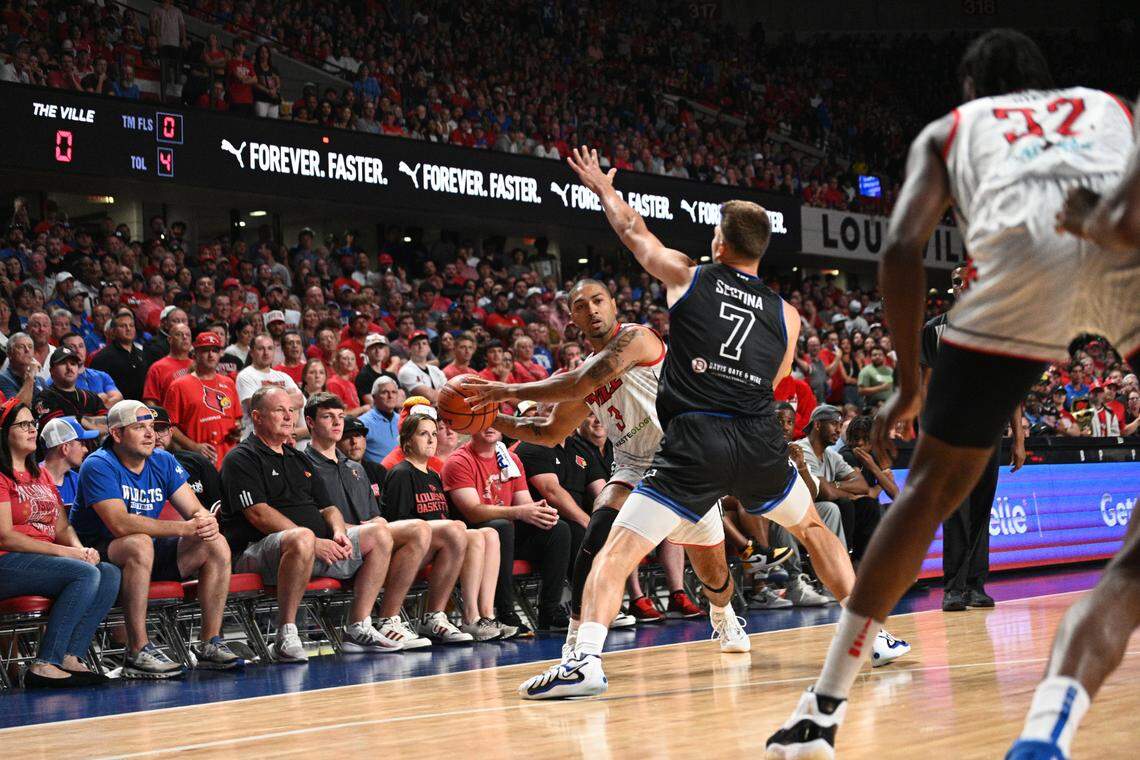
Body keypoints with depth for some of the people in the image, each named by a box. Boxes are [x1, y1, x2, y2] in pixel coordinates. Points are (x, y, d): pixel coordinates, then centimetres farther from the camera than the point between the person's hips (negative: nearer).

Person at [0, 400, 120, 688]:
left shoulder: (41, 474, 22)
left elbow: (62, 527, 18)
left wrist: (80, 549, -4)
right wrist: (63, 552, -16)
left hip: (44, 559, 8)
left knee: (109, 573, -15)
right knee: (86, 574, -28)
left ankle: (69, 658, -23)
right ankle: (44, 665, -27)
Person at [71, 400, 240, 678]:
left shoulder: (163, 462, 4)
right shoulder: (98, 466, -16)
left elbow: (196, 510, 1)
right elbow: (120, 524, -29)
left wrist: (206, 521, -26)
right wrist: (184, 528, -34)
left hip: (147, 552, 7)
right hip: (99, 552, -7)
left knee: (217, 545, -10)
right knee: (140, 544, -38)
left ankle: (210, 644, -7)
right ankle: (138, 652, -35)